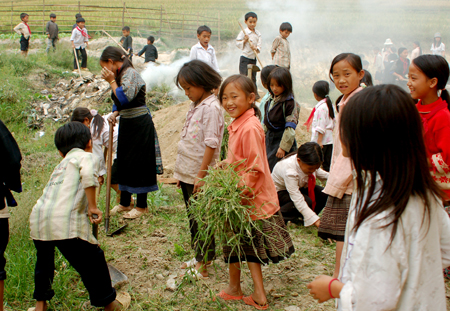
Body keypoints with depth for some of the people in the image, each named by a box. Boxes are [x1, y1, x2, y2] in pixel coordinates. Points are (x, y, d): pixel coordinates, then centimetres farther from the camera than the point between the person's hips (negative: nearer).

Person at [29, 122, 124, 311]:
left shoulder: (62, 164, 28)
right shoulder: (85, 156, 7)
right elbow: (88, 174, -16)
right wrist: (93, 207, -10)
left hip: (37, 219, 7)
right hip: (65, 222, -7)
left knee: (44, 259, 30)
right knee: (92, 260, 9)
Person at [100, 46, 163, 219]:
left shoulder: (130, 74, -16)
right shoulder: (120, 75, 12)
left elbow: (125, 98, -28)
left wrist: (112, 81, -18)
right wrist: (114, 114, 0)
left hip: (139, 124, -10)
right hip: (127, 124, 10)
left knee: (138, 163, -1)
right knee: (124, 161, 15)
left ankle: (141, 206, 11)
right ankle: (124, 203, 29)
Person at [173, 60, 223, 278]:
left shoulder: (211, 107, -16)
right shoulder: (196, 105, 12)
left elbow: (211, 144, -20)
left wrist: (201, 174, -21)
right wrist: (180, 171, 17)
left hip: (199, 175, -9)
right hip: (187, 171, 9)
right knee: (192, 217, 17)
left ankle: (202, 265, 11)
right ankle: (199, 257, 30)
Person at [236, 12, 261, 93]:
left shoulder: (258, 34, 6)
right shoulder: (243, 32, -5)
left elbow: (259, 45, 1)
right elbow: (237, 44, -4)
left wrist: (256, 48, -20)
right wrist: (245, 40, -18)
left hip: (253, 58, 4)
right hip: (245, 58, -4)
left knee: (253, 77, 11)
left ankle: (255, 93, 18)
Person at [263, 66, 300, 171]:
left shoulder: (290, 103, -13)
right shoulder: (270, 101, 11)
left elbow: (290, 128, -16)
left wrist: (283, 147, -18)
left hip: (283, 140, -7)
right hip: (269, 139, 7)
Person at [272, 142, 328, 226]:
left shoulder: (310, 164, -19)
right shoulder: (289, 171, -39)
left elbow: (317, 172, 8)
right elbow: (297, 199, -39)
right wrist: (314, 219, -42)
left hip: (300, 187, 7)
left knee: (324, 195, -17)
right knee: (307, 201, -34)